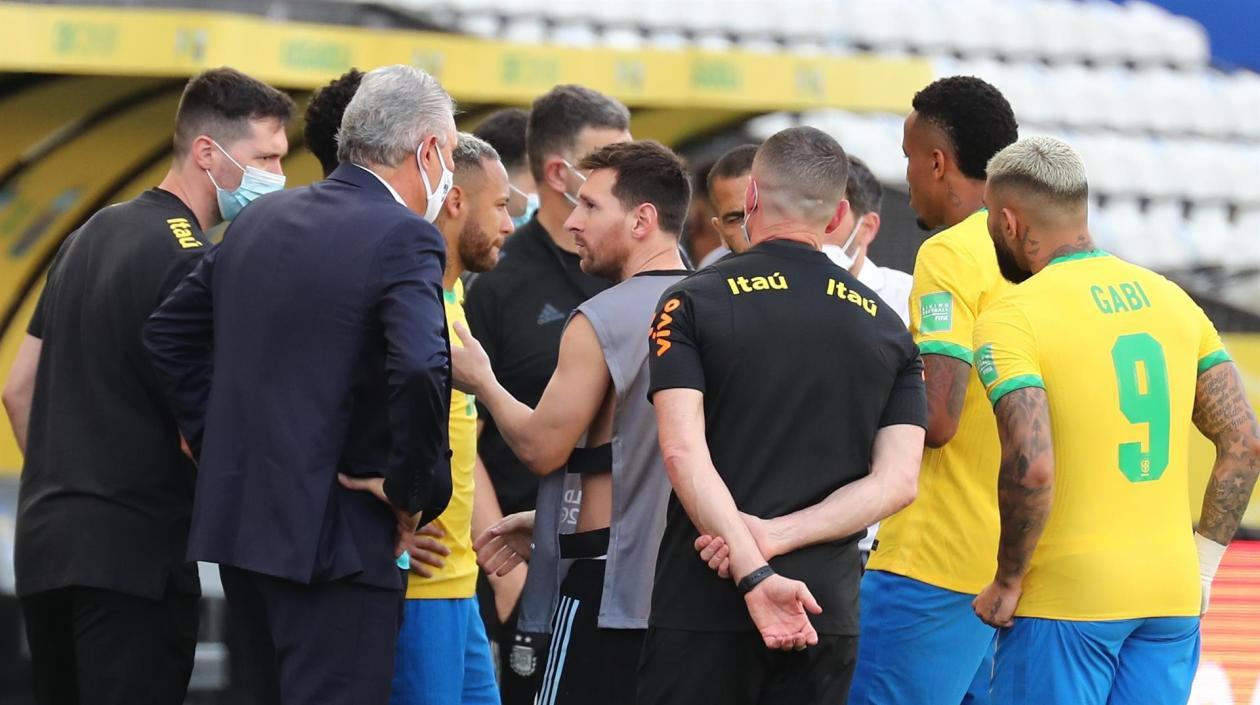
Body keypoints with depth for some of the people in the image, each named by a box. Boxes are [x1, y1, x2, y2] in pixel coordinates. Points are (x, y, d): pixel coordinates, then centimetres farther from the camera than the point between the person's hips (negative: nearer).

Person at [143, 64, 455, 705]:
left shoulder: (261, 219, 11)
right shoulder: (405, 239, -13)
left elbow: (167, 334, 17)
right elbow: (420, 370, -28)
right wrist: (413, 490, -15)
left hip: (234, 523, 8)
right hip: (334, 535, -8)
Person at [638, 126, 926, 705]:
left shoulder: (693, 302, -1)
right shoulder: (887, 327, 9)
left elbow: (683, 452, -14)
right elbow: (896, 482, -1)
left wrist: (755, 573, -19)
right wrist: (777, 537, -9)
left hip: (704, 607, -3)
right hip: (829, 610, 3)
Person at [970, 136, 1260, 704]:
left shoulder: (1012, 319, -9)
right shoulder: (1171, 300, 10)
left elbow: (1031, 468, -21)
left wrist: (1008, 581, -8)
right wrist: (1203, 560, 13)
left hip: (1065, 599, -6)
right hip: (1173, 594, 6)